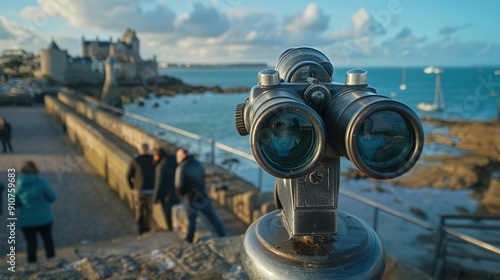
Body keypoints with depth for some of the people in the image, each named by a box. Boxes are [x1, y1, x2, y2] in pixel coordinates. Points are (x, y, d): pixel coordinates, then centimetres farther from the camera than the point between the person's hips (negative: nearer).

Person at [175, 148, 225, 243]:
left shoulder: (181, 168, -17)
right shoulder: (198, 164, 3)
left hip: (190, 199, -4)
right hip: (203, 196, 4)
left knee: (191, 220, 14)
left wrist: (182, 194, 2)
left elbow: (179, 187, -17)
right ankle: (223, 236, 19)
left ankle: (189, 241, 28)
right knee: (213, 217, 13)